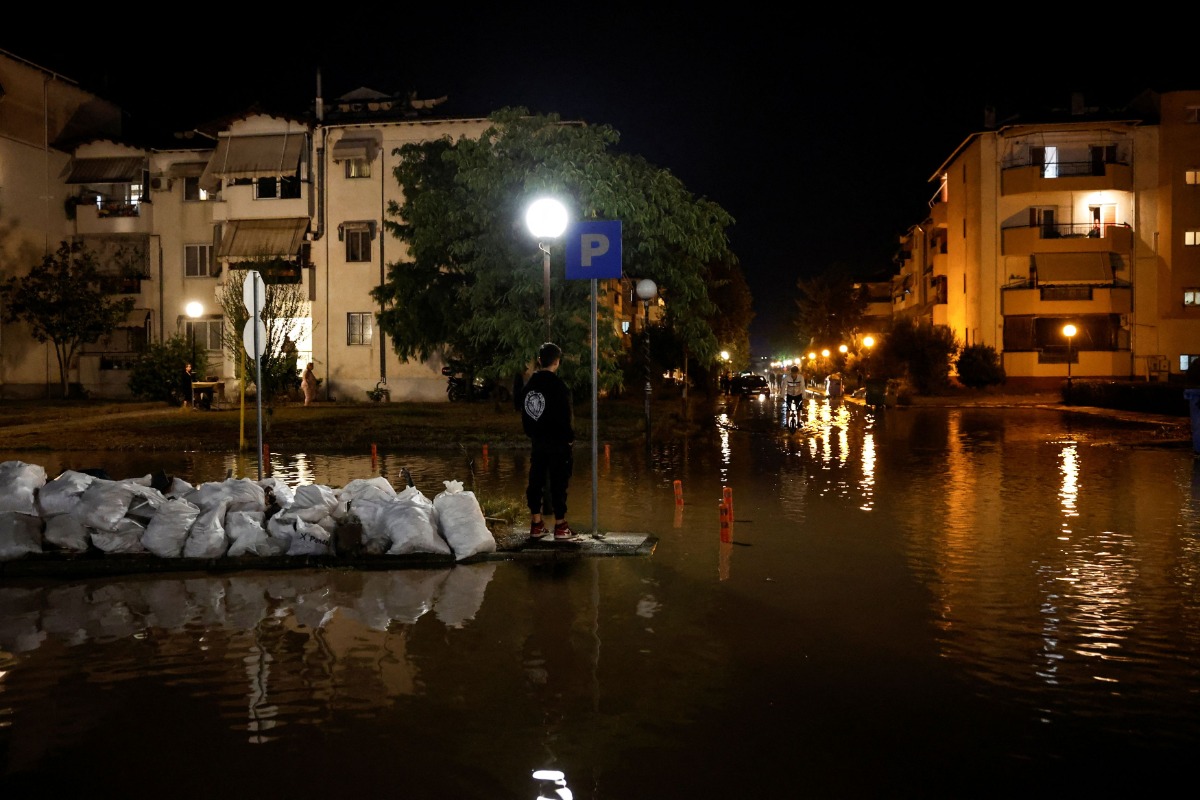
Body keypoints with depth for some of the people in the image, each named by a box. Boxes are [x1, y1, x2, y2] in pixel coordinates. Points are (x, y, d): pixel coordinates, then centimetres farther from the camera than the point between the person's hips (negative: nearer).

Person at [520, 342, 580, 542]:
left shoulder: (528, 385, 6)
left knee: (536, 481, 11)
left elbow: (524, 413, 12)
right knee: (558, 482, -1)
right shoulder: (557, 385, -16)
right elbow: (565, 415, -15)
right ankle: (560, 527, 2)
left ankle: (536, 524, 17)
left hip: (536, 441, 7)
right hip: (557, 442, -7)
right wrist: (570, 437, -3)